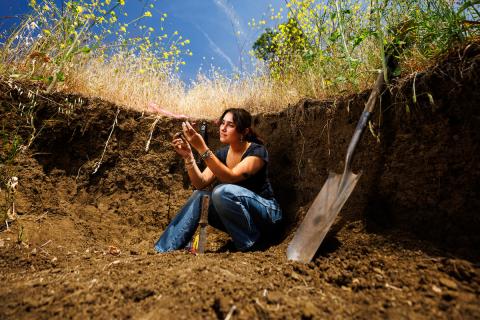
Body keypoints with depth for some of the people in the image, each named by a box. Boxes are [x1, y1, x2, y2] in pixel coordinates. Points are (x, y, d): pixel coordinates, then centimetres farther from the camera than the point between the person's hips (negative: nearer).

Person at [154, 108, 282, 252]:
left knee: (222, 191, -31)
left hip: (266, 213, -6)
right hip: (235, 218, 6)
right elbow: (201, 183, -9)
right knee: (199, 196, -16)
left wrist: (202, 148, -38)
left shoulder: (257, 151, -16)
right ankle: (163, 249, -10)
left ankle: (249, 244, -14)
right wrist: (188, 156, -23)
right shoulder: (222, 153, 2)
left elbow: (231, 177, -32)